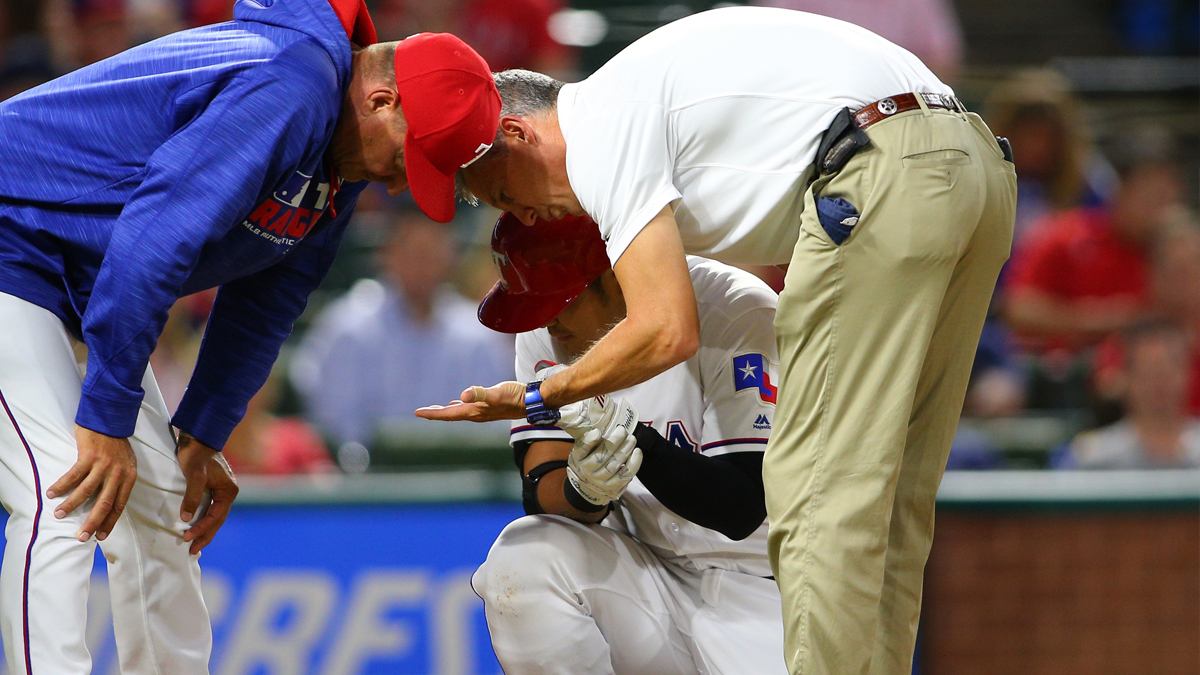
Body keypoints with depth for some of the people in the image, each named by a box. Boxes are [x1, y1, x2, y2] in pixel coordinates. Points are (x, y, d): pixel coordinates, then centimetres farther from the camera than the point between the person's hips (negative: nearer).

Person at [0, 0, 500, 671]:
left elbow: (264, 304, 13)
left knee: (160, 500, 10)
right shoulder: (292, 87, -28)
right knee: (64, 495, -22)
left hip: (75, 288, 11)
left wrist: (203, 435, 6)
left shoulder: (345, 160, 5)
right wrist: (108, 420, -29)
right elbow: (155, 238, -32)